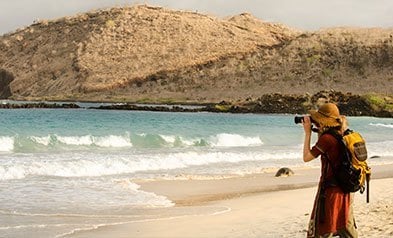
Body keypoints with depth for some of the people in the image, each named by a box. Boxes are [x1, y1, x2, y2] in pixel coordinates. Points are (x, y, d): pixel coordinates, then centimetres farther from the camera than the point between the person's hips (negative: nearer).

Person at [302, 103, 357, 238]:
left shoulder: (327, 138, -19)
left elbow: (306, 157, -10)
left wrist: (308, 132, -5)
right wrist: (319, 132, 10)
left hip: (330, 190, -8)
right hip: (345, 189, 8)